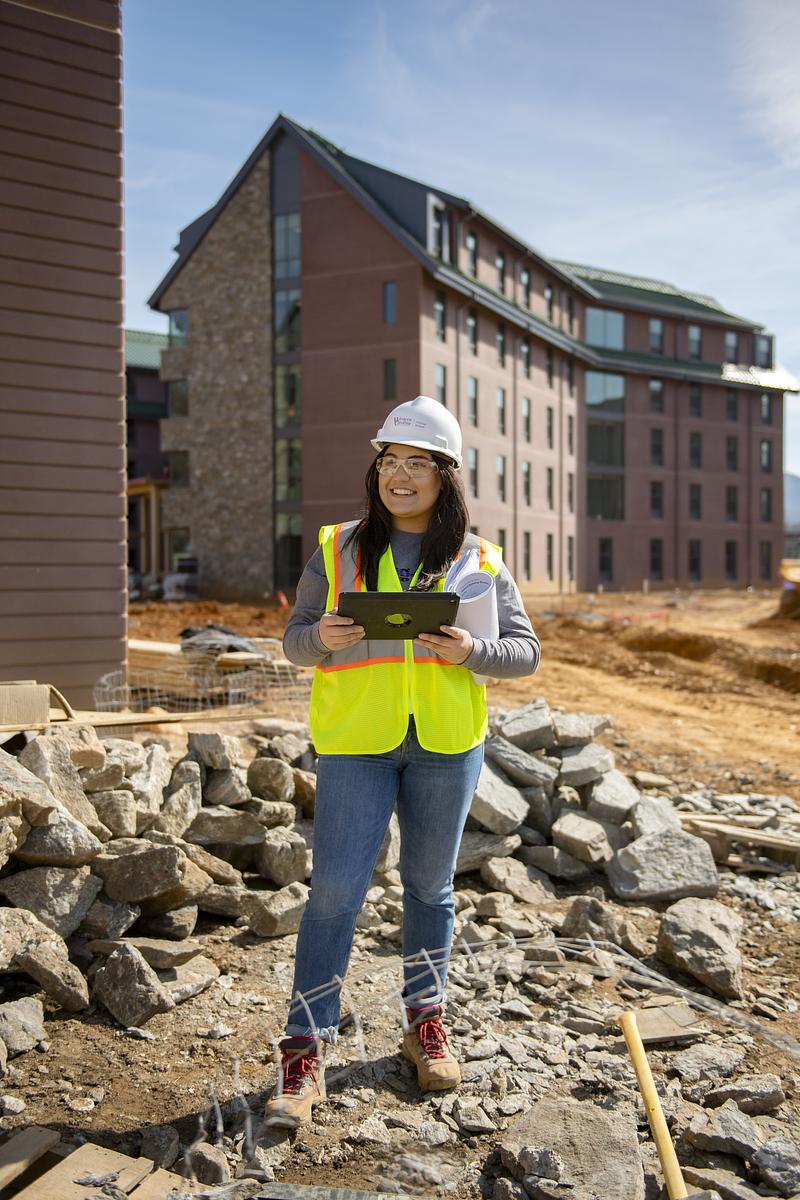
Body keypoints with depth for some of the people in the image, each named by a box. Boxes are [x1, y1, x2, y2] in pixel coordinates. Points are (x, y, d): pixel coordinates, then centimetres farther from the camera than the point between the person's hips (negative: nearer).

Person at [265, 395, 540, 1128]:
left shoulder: (477, 559, 2)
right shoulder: (339, 549, 2)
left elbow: (525, 651, 2)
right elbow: (293, 638, 6)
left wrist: (470, 652, -18)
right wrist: (322, 637, -17)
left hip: (446, 743, 1)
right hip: (356, 741, -1)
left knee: (431, 886, 15)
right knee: (336, 891, -5)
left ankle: (426, 1022, 33)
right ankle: (306, 1054, 6)